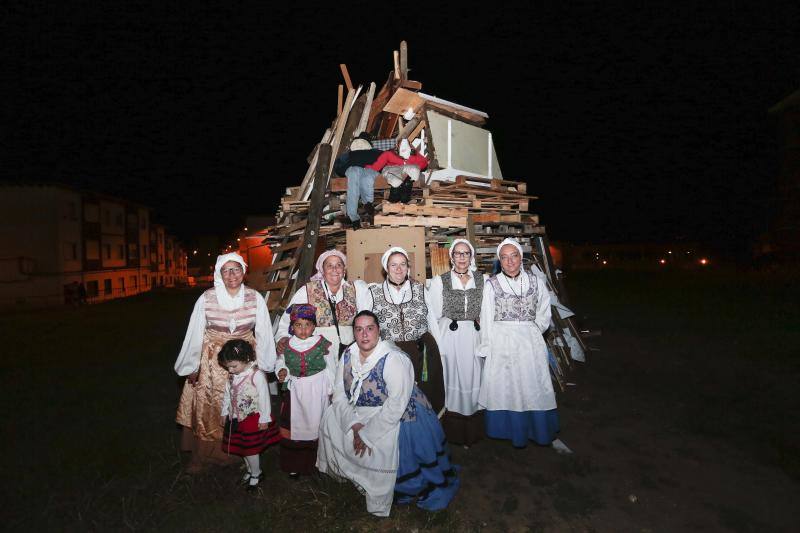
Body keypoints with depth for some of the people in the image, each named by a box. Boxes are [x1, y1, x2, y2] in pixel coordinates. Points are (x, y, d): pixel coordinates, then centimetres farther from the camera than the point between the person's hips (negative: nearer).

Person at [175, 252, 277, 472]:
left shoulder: (255, 299, -10)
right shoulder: (206, 299, -12)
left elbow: (263, 333, -3)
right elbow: (195, 334, -3)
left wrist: (263, 364, 1)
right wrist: (192, 367, 2)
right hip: (212, 360, 0)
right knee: (207, 408, 10)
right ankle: (202, 455, 29)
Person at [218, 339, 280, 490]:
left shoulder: (257, 375, -24)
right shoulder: (232, 375, -3)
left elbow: (264, 397, -19)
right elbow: (227, 394, 12)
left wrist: (264, 419, -14)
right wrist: (225, 412, 16)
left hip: (253, 419, -6)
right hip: (236, 418, 7)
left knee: (250, 449, 5)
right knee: (242, 448, 17)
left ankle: (256, 475, 27)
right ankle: (250, 470, 39)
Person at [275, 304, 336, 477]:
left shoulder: (323, 344, -11)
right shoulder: (287, 345, -4)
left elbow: (331, 369, -3)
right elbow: (280, 362, 12)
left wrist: (329, 391, -2)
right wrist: (281, 372, -10)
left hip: (317, 391, -2)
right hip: (294, 391, 2)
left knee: (315, 425, 10)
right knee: (293, 425, 8)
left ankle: (313, 462, 31)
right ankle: (294, 464, 28)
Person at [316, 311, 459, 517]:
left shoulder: (393, 359, -24)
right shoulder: (348, 355, -4)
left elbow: (396, 405, -27)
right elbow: (339, 392, -5)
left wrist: (368, 434, -23)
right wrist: (354, 424, -18)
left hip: (395, 416, -6)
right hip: (357, 412, 7)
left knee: (383, 447, -25)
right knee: (330, 419, -2)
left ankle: (379, 503, 5)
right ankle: (345, 471, 22)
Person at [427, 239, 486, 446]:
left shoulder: (482, 280, 4)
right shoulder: (439, 281, -1)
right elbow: (433, 316, -1)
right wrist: (437, 345, -4)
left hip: (475, 338, 2)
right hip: (450, 338, -1)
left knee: (474, 380, 9)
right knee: (453, 381, 6)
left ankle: (473, 431, 28)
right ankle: (454, 432, 23)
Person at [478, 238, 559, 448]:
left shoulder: (535, 282, 1)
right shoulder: (491, 284, -5)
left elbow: (543, 315, 12)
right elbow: (486, 320, -1)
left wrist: (531, 333, 7)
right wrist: (487, 349, 0)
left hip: (531, 343, 2)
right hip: (501, 344, -1)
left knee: (533, 388, 9)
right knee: (506, 388, 7)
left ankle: (538, 430, 30)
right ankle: (514, 430, 26)